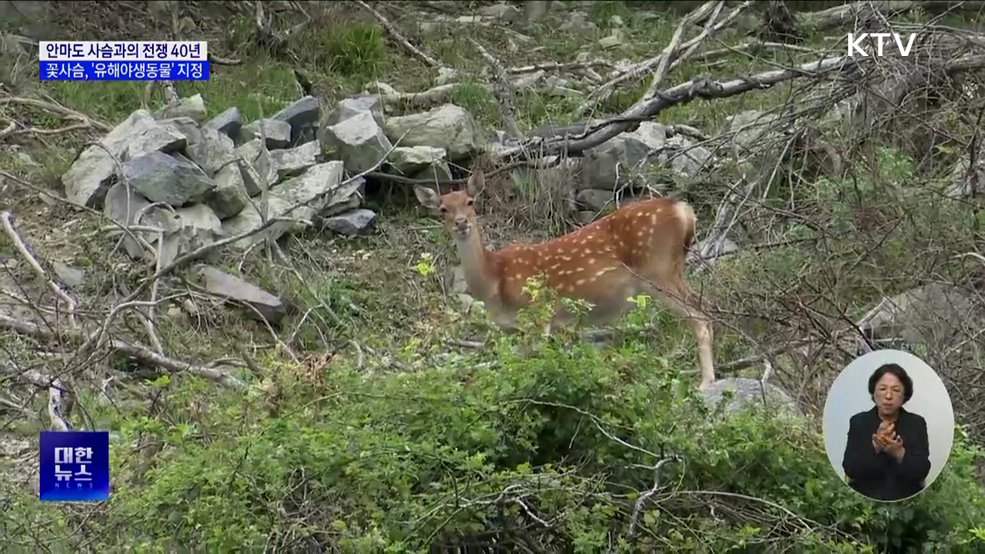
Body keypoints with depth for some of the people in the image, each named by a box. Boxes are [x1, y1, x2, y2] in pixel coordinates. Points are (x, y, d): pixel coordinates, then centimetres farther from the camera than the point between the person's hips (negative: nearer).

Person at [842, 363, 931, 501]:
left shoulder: (916, 423, 4)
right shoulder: (858, 422, 3)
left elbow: (922, 472, -6)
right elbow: (850, 469, -6)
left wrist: (899, 453, -22)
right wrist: (875, 446, -19)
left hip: (906, 501, 0)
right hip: (864, 499, 0)